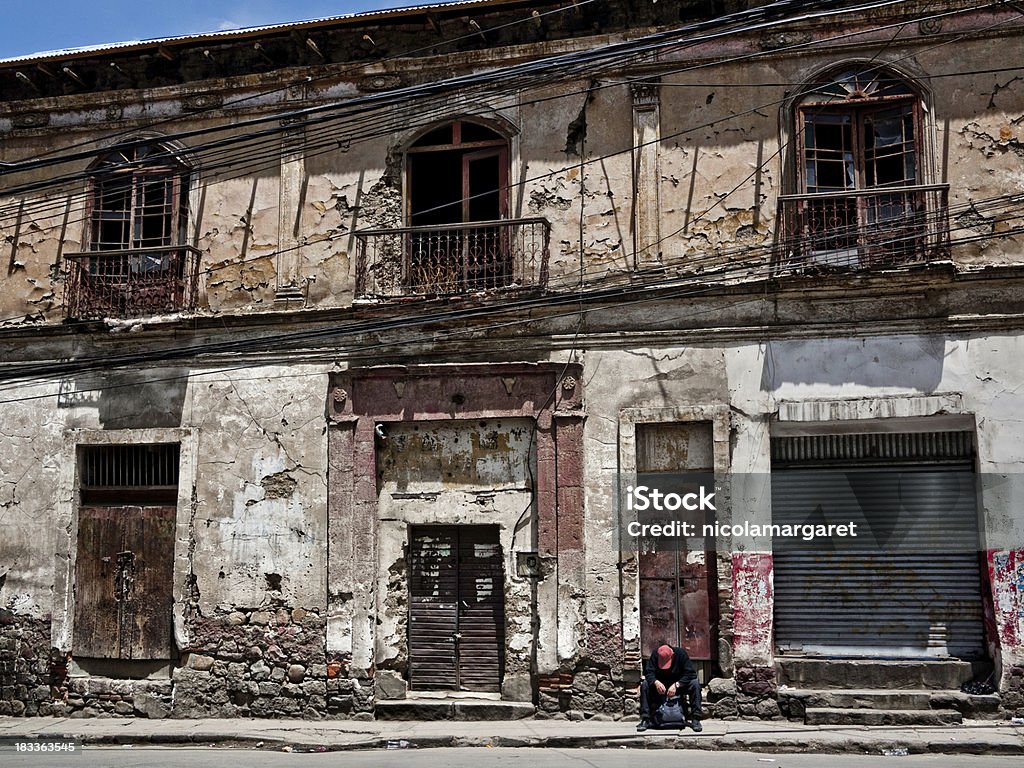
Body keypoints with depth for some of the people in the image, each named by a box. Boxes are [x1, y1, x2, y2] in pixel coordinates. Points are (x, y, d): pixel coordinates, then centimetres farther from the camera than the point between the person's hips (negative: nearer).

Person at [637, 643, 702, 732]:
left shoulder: (681, 653, -20)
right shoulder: (655, 655, -15)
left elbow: (691, 673, -25)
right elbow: (649, 672, -21)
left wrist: (676, 685, -37)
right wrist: (656, 682, -43)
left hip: (679, 685, -1)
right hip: (660, 685, 1)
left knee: (695, 684, -29)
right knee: (644, 685, -25)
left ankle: (695, 719, -25)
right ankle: (645, 720, -21)